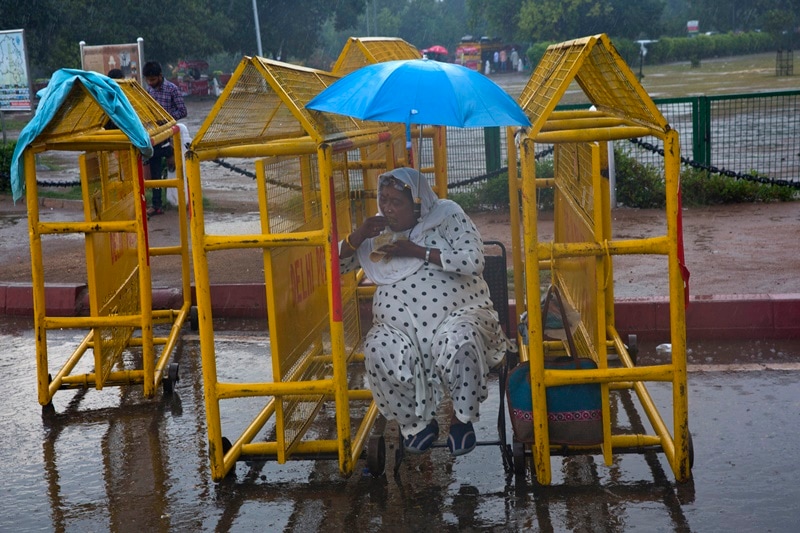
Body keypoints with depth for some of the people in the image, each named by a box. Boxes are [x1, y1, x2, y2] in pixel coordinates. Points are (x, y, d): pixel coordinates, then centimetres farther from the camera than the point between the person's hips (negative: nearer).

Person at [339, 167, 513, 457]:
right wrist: (358, 235, -6)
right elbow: (336, 263, 14)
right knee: (378, 351, -31)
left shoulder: (446, 215, 0)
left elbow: (473, 261, -14)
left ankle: (462, 419, -9)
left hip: (457, 313, -2)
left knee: (460, 342, -37)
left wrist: (418, 251, -15)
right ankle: (418, 422, -7)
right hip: (398, 327, 3)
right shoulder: (378, 231, 12)